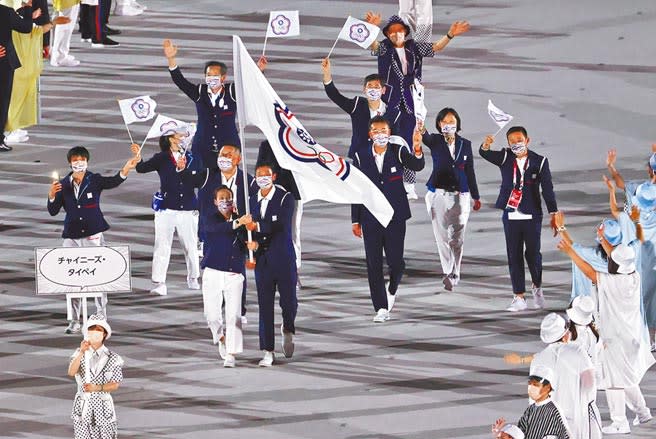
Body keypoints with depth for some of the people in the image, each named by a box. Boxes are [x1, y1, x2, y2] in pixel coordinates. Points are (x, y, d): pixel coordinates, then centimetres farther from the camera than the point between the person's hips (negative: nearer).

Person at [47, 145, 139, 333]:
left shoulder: (95, 180, -1)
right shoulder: (63, 185, 4)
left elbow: (114, 181, -19)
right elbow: (53, 211, 4)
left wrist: (126, 169, -37)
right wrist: (52, 196, -16)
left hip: (93, 235, -2)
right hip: (72, 237, 2)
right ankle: (74, 321, 11)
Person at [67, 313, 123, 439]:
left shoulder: (112, 358, -4)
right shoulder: (80, 353, -1)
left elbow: (115, 385, -4)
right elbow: (71, 372, -17)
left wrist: (97, 388, -21)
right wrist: (81, 352, -28)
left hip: (103, 406, -1)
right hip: (83, 405, 1)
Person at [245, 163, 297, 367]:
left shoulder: (285, 198, -5)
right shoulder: (252, 201, 10)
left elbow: (282, 225, -18)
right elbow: (249, 228, 10)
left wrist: (258, 227, -28)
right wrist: (253, 243, -11)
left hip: (284, 259, -3)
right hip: (262, 260, 3)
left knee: (289, 302, -3)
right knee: (265, 306, 1)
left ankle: (287, 329, 32)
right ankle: (268, 352, 5)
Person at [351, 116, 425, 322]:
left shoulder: (398, 151, -3)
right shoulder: (361, 156, 0)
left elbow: (417, 166, -21)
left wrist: (417, 150, -43)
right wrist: (356, 220, 3)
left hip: (395, 217, -1)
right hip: (371, 218, 1)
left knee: (396, 261, -3)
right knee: (373, 264, -1)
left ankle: (392, 290, 30)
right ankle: (381, 308, 6)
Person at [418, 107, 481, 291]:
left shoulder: (465, 144, 7)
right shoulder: (435, 141, 0)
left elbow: (470, 172, 12)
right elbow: (427, 139, -26)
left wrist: (476, 197, 15)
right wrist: (422, 131, -50)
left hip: (460, 195, 2)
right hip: (439, 194, -2)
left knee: (457, 238, 5)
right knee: (442, 236, -9)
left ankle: (454, 274, 15)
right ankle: (448, 273, -11)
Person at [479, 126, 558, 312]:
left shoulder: (539, 161, -3)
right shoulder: (505, 158, 2)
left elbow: (548, 189, -2)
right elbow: (485, 154, -13)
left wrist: (553, 215, -6)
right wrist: (486, 145, -37)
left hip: (532, 216, -2)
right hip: (511, 216, 2)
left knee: (533, 254, 3)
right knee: (514, 257, 3)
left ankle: (537, 288, 30)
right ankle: (519, 298, 7)